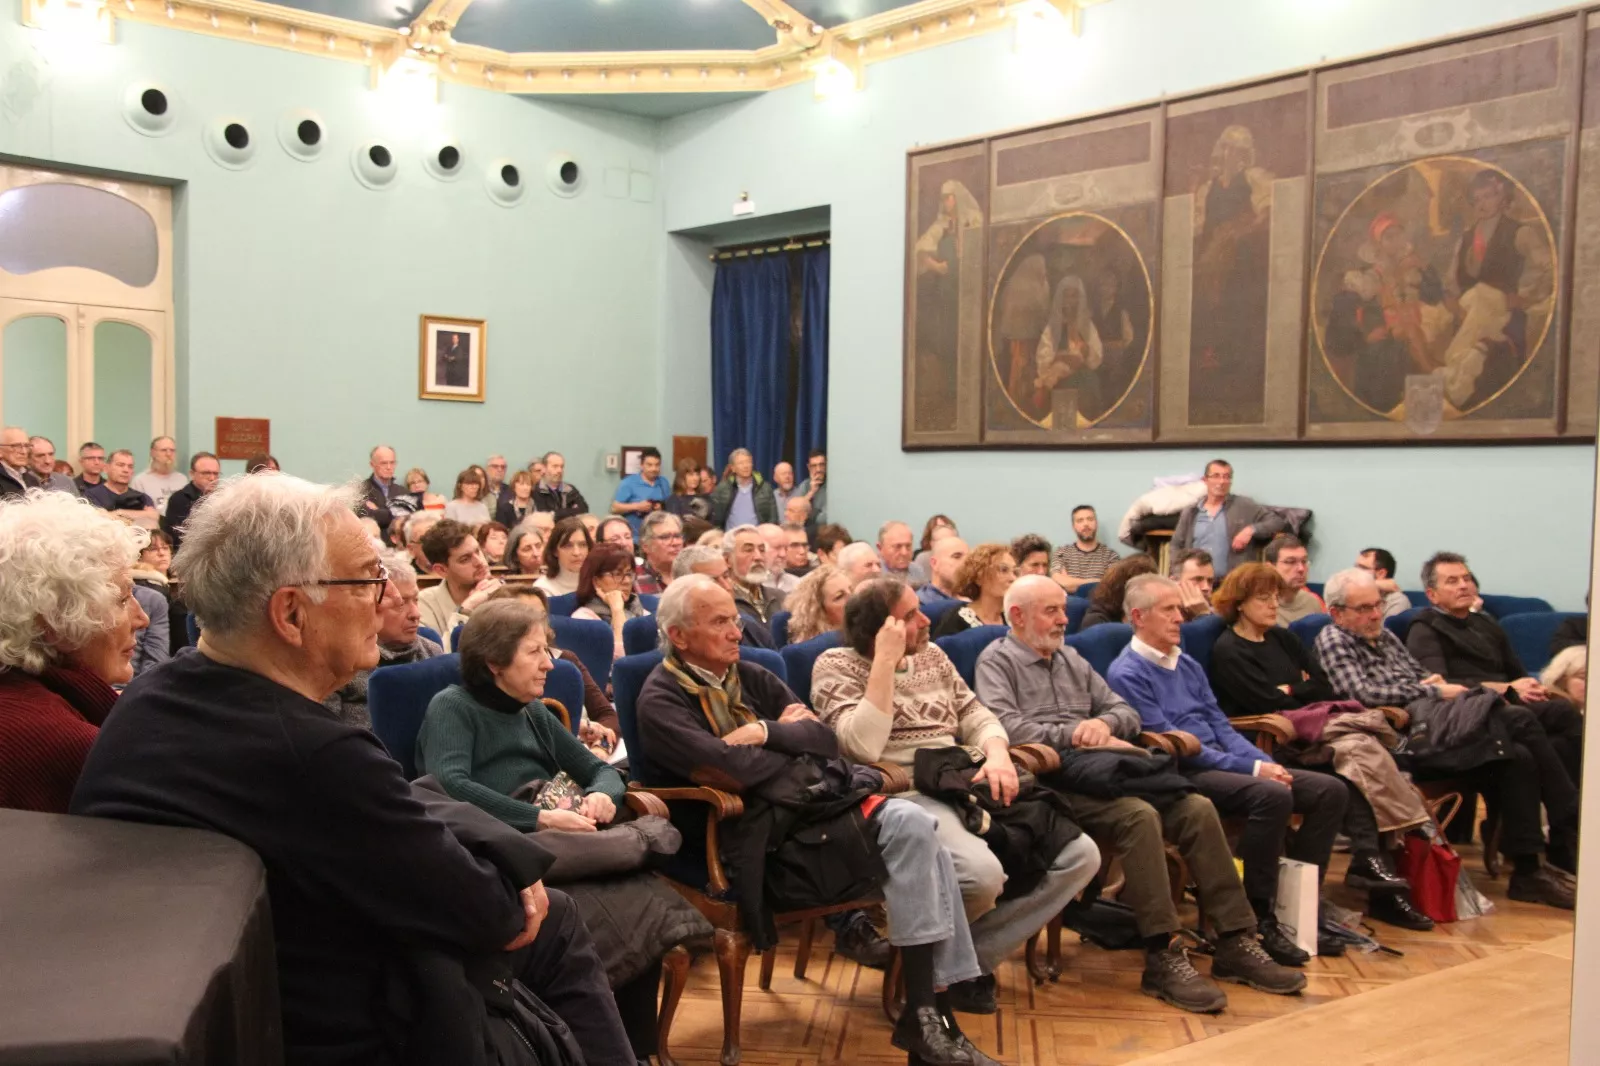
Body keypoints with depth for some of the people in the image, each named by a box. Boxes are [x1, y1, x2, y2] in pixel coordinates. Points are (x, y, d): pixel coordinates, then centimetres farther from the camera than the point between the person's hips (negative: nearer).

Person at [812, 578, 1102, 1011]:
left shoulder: (931, 655, 19)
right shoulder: (837, 665, -2)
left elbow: (974, 714, 15)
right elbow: (863, 747, -16)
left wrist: (997, 754, -8)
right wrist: (885, 662, -17)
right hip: (903, 795, -7)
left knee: (1081, 855, -9)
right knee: (983, 873, -36)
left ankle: (973, 956, -6)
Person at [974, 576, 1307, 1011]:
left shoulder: (1071, 659, 26)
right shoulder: (997, 661, 5)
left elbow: (1127, 713, 21)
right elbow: (1005, 727, -13)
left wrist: (1103, 723, -2)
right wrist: (1074, 736, -13)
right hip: (1053, 777, -7)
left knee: (1197, 807, -14)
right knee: (1139, 815, -32)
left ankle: (1235, 943, -11)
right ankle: (1163, 957, -29)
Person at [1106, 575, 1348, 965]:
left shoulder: (1188, 666, 19)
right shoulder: (1127, 674, -8)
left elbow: (1220, 725, 18)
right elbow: (1169, 744, -14)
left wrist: (1265, 762, -2)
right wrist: (1251, 768, -16)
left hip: (1223, 763, 9)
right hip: (1181, 774, -9)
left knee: (1330, 790, -3)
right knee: (1272, 795, -33)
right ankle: (1259, 919, -22)